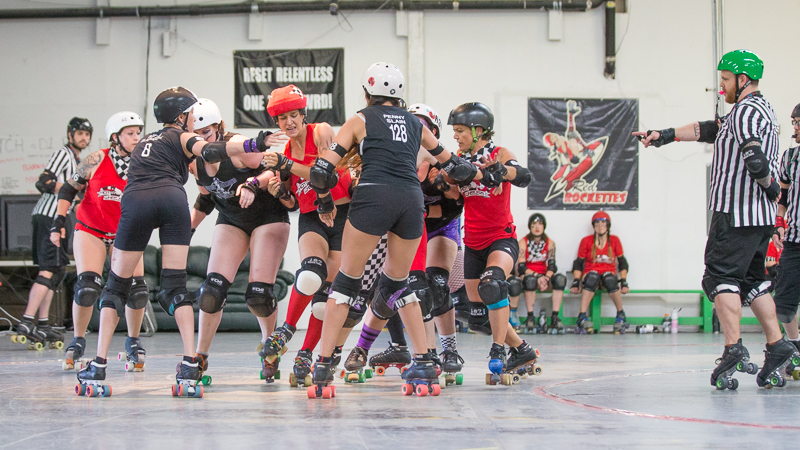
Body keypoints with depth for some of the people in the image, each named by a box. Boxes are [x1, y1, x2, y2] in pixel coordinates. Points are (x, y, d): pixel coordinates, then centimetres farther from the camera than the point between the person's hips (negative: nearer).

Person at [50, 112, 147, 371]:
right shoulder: (97, 161, -10)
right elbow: (69, 189, -2)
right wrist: (59, 221, -9)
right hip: (91, 231, -2)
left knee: (137, 291, -10)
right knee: (87, 288, -17)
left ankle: (133, 342, 16)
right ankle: (77, 342, 5)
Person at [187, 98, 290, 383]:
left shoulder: (236, 147, -24)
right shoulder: (195, 161, -5)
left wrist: (253, 184, -38)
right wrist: (188, 226, 5)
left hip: (268, 218, -5)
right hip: (231, 222, 5)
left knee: (258, 295, -13)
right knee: (213, 288, -12)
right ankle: (200, 357, -2)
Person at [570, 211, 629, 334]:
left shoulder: (615, 241, 6)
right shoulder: (586, 241, 4)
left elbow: (622, 263, 9)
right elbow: (578, 264, 4)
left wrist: (624, 282, -2)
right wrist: (576, 283, -9)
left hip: (609, 274, 1)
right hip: (590, 274, -1)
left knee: (610, 278, -37)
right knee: (592, 277, -38)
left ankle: (620, 314, -18)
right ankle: (582, 318, -44)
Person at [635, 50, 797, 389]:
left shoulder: (747, 110, -11)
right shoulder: (760, 109, 20)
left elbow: (755, 156, -26)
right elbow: (709, 130, 25)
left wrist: (771, 188, -10)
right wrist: (663, 136, 24)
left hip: (736, 212, -10)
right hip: (760, 216, 10)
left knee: (721, 276, -9)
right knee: (752, 280, 13)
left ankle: (734, 349, -17)